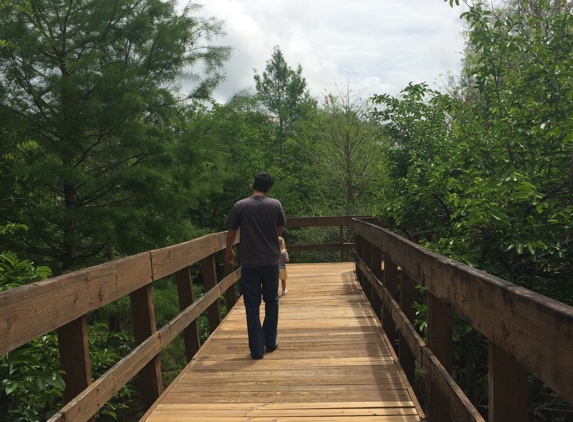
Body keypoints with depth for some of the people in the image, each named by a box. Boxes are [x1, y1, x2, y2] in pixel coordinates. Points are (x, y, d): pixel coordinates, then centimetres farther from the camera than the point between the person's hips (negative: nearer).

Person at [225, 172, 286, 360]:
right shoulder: (275, 204, -4)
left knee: (252, 306, 6)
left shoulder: (240, 206, -7)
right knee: (271, 301, 19)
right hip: (271, 261, 1)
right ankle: (270, 342, 26)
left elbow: (231, 233, 0)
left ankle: (257, 349, 9)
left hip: (249, 263, -1)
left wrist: (228, 251, 19)